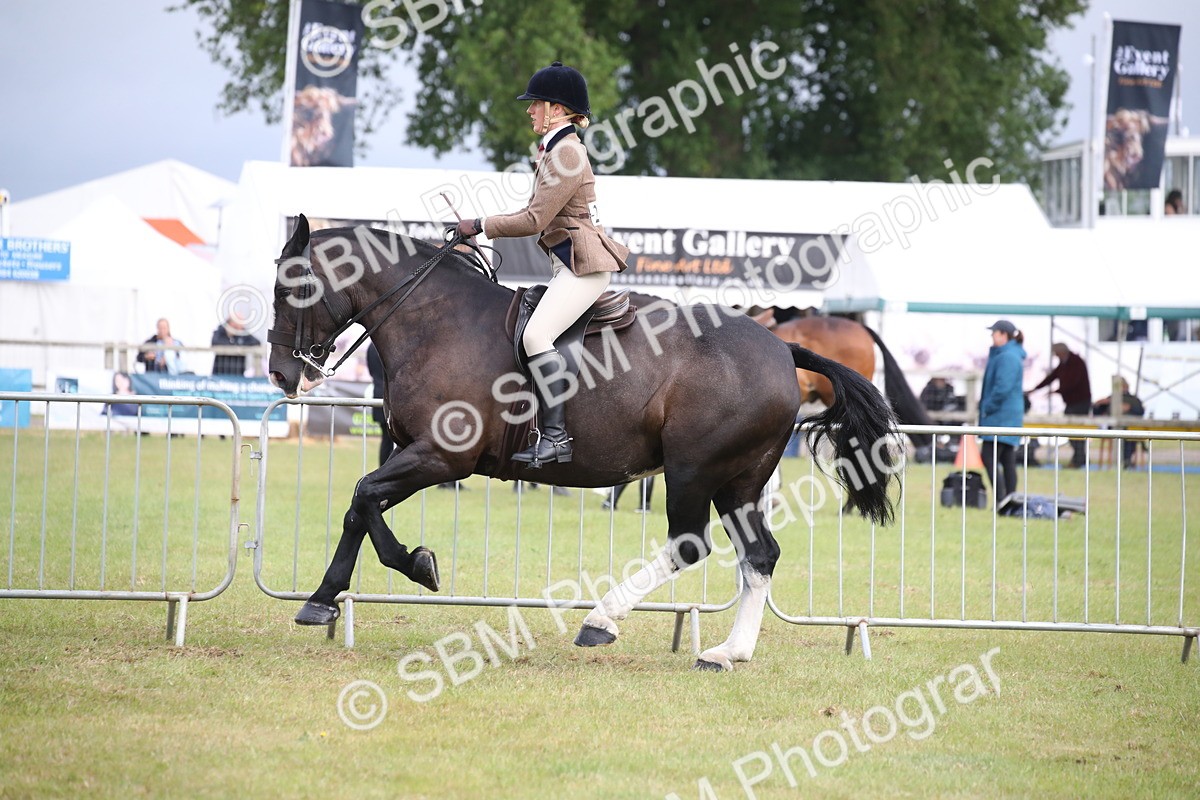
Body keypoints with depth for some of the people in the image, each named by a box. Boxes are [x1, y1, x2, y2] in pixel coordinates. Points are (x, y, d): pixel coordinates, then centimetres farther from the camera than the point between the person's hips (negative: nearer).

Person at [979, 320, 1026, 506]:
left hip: (1001, 416, -11)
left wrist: (988, 407, -14)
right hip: (1010, 416, 11)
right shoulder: (1009, 354, 17)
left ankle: (1000, 500, -18)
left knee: (989, 458, -12)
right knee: (1008, 461, 10)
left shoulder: (1007, 357, -16)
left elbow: (1003, 387, -23)